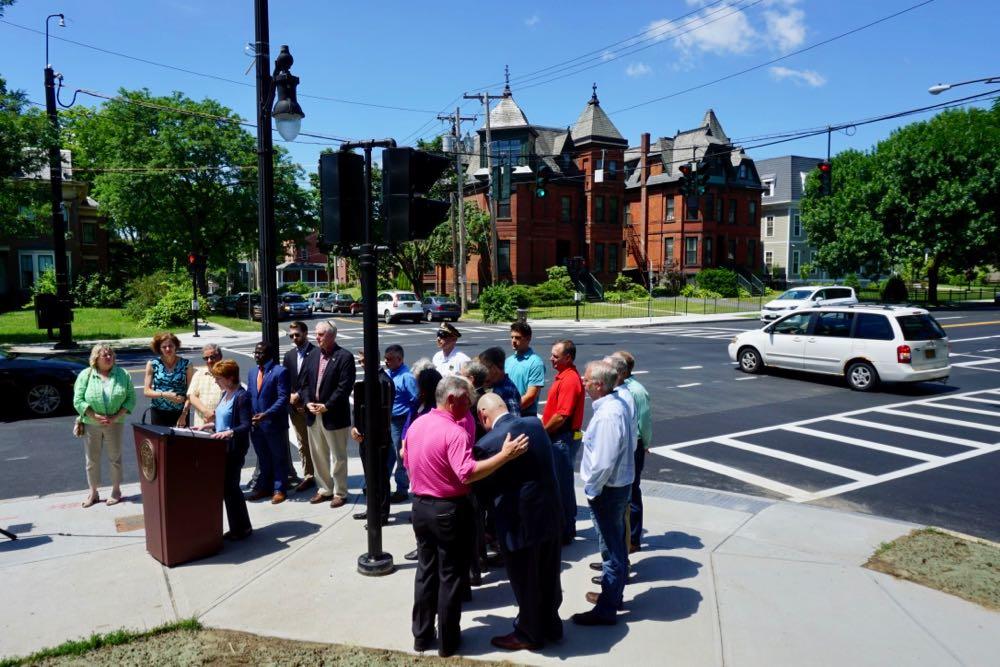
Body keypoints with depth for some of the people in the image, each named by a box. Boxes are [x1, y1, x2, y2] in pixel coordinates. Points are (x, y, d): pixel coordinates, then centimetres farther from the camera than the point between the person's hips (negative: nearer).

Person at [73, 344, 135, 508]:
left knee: (115, 458, 7)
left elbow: (130, 398, -2)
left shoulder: (123, 374, 0)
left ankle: (116, 490, 21)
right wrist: (96, 416, -16)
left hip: (115, 424, 0)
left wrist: (116, 416, -13)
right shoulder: (85, 375, -2)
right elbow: (78, 401, -5)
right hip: (91, 424, 0)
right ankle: (93, 492, 22)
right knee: (92, 459, 9)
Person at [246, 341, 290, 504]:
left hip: (274, 423, -6)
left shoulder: (280, 372, -10)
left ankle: (279, 490, 15)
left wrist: (266, 414, -25)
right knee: (263, 459, 17)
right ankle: (264, 487, 29)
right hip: (255, 424, 6)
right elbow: (249, 396, 14)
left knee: (278, 459, 6)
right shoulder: (252, 372, 13)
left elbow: (283, 398, -15)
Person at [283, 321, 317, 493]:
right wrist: (290, 397, -5)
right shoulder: (289, 355, 10)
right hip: (295, 407, 5)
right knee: (302, 445, 11)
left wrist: (300, 395, -14)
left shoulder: (316, 353, -10)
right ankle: (308, 476, 20)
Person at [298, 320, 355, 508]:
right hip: (313, 415, 6)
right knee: (318, 456, 15)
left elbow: (345, 387, -16)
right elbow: (303, 383, 10)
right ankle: (324, 489, 28)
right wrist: (308, 402, -6)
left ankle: (340, 493, 16)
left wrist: (326, 406, -17)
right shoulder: (311, 358, 10)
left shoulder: (345, 357, -9)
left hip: (334, 416, -6)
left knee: (338, 457, 5)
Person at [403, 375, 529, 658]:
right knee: (451, 576, 7)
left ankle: (421, 635, 27)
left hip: (420, 505, 7)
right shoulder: (454, 432, -22)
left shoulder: (416, 424, 3)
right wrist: (505, 455, -34)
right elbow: (467, 473, -32)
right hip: (450, 510, -7)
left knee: (426, 571, 18)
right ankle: (448, 641, 19)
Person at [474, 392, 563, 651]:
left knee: (525, 583, 16)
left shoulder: (487, 444, -22)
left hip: (522, 523, -7)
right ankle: (551, 625, 44)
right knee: (548, 578, 25)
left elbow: (480, 488, -8)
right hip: (552, 515, 7)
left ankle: (529, 634, 36)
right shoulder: (535, 424, -2)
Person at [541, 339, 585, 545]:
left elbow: (561, 416, -24)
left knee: (562, 483, -1)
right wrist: (544, 428, 12)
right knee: (560, 481, 18)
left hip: (564, 439, -10)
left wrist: (543, 432, -13)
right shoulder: (563, 376, 12)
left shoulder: (570, 380, -21)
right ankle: (565, 526, 30)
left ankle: (566, 532, 11)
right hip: (558, 437, 10)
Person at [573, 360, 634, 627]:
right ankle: (611, 593, 40)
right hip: (619, 484, 10)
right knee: (615, 544, 22)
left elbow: (604, 462, -27)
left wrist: (591, 489, -16)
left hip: (607, 490, -10)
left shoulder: (607, 415, -27)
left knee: (612, 549, 3)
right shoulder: (617, 403, 4)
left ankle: (606, 610, 16)